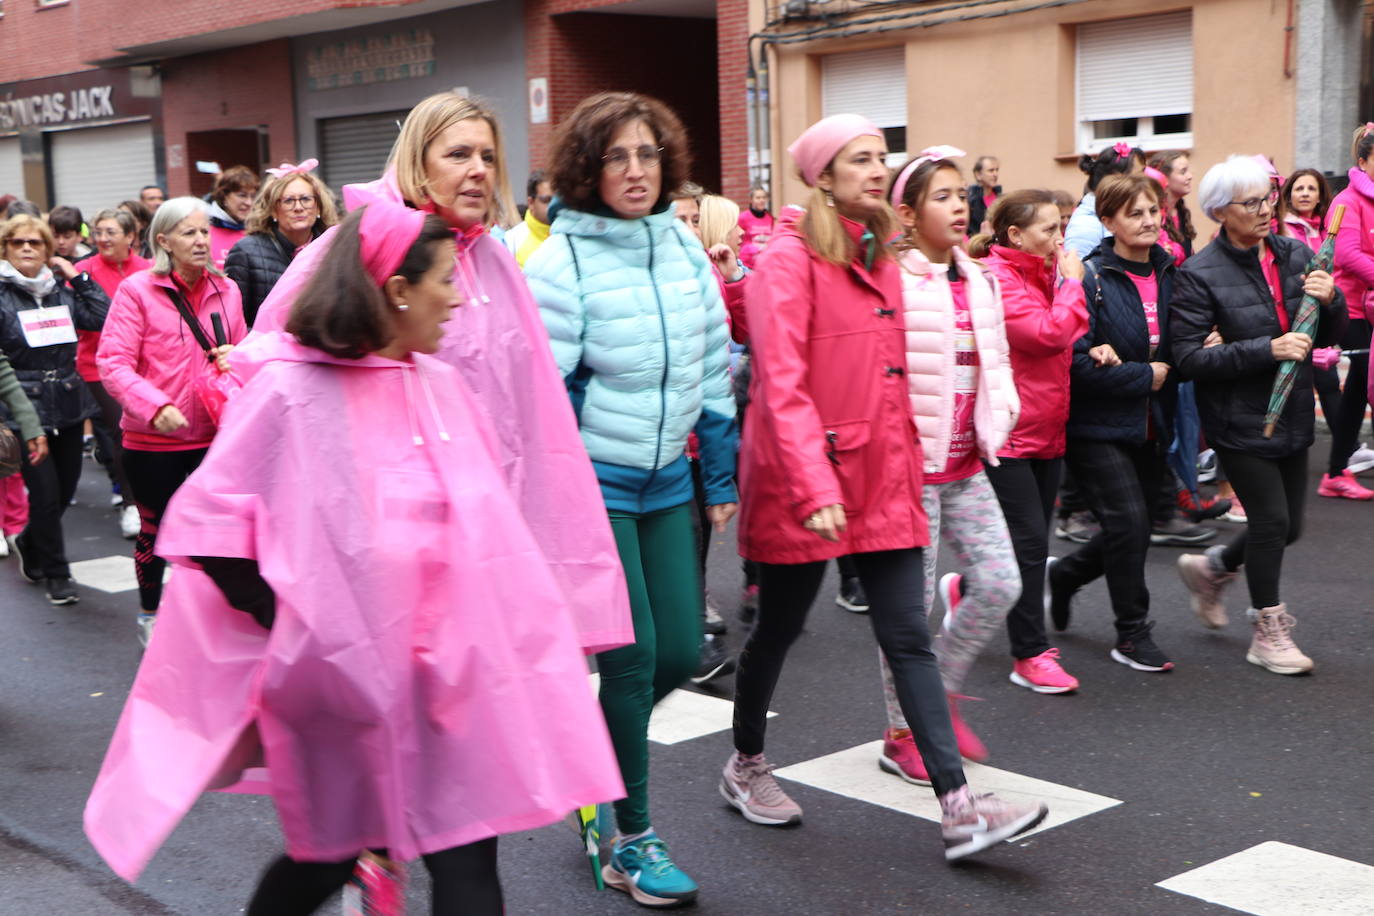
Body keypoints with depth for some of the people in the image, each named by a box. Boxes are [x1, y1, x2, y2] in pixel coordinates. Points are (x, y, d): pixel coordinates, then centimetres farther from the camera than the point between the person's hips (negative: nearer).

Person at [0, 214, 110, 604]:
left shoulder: (61, 291, 11)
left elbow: (104, 318, 0)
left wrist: (78, 276, 0)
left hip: (68, 405, 5)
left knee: (67, 487, 11)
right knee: (45, 492, -6)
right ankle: (56, 574, 9)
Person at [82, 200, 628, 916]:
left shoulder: (440, 385, 8)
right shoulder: (289, 391, -11)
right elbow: (206, 526, -10)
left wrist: (491, 637, 10)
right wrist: (296, 634, -10)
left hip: (441, 666, 6)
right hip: (344, 673, -6)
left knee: (465, 855, 8)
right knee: (340, 847, 4)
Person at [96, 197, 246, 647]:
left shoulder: (225, 290, 4)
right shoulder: (137, 290, -10)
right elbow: (112, 362, -14)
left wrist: (236, 358, -9)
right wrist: (155, 406, -28)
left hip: (213, 435, 3)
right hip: (153, 440, -3)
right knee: (155, 527, 13)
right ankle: (150, 614, 34)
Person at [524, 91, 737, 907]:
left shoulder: (685, 248, 4)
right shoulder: (562, 263, -14)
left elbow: (714, 368, 11)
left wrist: (720, 479, 12)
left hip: (666, 480, 6)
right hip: (592, 483, -6)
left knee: (681, 651, 7)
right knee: (633, 658, -4)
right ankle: (633, 843, 13)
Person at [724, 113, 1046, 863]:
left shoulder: (880, 259, 13)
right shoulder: (790, 259, -11)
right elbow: (782, 386, -20)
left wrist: (908, 457, 14)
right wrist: (815, 486, -27)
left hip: (882, 475, 7)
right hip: (803, 479, -6)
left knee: (909, 638, 1)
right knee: (779, 628, 9)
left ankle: (958, 808, -1)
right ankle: (746, 767, 32)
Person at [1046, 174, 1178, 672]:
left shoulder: (1168, 274, 5)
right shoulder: (1090, 277, -15)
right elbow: (1075, 362, -20)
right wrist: (1145, 376, -14)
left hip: (1149, 424, 7)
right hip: (1097, 426, -7)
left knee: (1136, 529, 12)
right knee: (1129, 522, -10)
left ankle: (1063, 574, 39)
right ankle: (1132, 634, 6)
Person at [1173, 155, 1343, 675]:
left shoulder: (1295, 255, 3)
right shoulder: (1200, 275, -13)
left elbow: (1328, 336, 10)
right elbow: (1188, 358, -19)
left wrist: (1331, 300, -12)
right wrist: (1266, 350, -25)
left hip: (1291, 415, 6)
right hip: (1239, 421, -6)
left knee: (1289, 526, 12)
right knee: (1272, 519, -4)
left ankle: (1209, 569, 39)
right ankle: (1268, 632, 16)